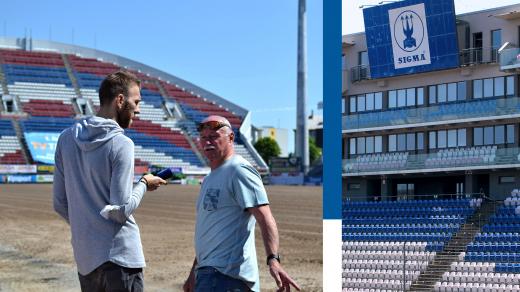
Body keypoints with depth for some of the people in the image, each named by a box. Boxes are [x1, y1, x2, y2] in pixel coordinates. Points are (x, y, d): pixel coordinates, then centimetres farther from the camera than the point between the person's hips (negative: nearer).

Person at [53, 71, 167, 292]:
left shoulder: (67, 138, 6)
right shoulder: (121, 144, -13)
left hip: (84, 258, 7)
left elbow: (60, 203, 10)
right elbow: (121, 210, -16)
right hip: (120, 256, -7)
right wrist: (144, 185, 1)